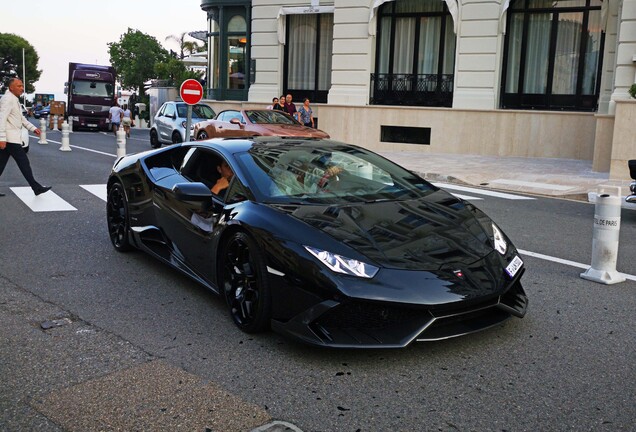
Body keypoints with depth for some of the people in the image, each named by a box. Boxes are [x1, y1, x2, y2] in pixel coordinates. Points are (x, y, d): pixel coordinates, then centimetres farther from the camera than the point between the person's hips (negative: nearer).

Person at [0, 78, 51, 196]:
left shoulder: (15, 100, 18)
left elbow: (21, 118, 27)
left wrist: (33, 128, 20)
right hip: (10, 138, -10)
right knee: (24, 162, -4)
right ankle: (36, 187, 1)